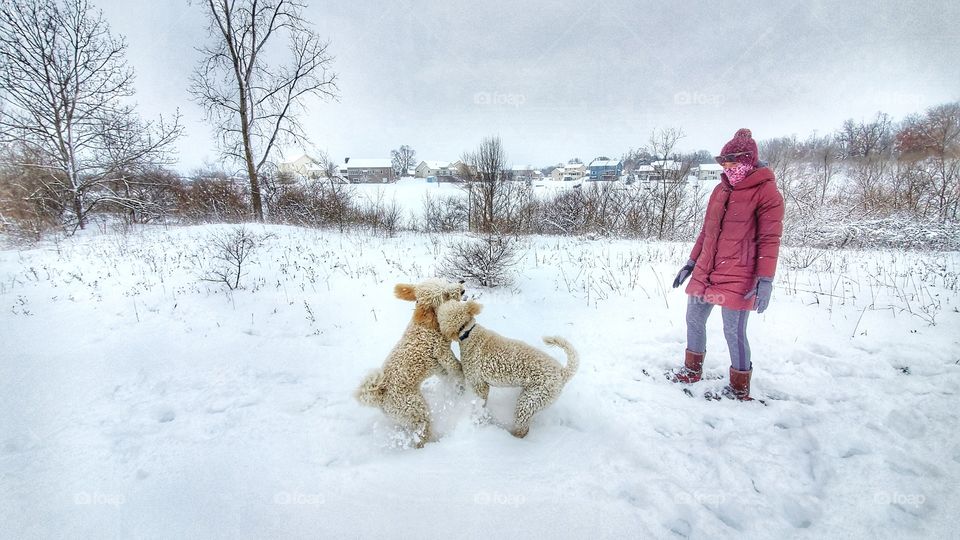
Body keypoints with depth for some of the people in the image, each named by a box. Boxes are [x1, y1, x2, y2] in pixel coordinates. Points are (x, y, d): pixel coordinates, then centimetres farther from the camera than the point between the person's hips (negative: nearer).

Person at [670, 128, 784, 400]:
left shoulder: (766, 191, -7)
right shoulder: (721, 189, 12)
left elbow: (769, 240, -11)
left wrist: (765, 281, -16)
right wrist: (692, 262, 17)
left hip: (737, 277, -7)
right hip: (705, 271, 7)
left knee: (734, 333, 0)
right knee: (694, 319, 14)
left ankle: (740, 388, 21)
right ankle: (692, 370, 33)